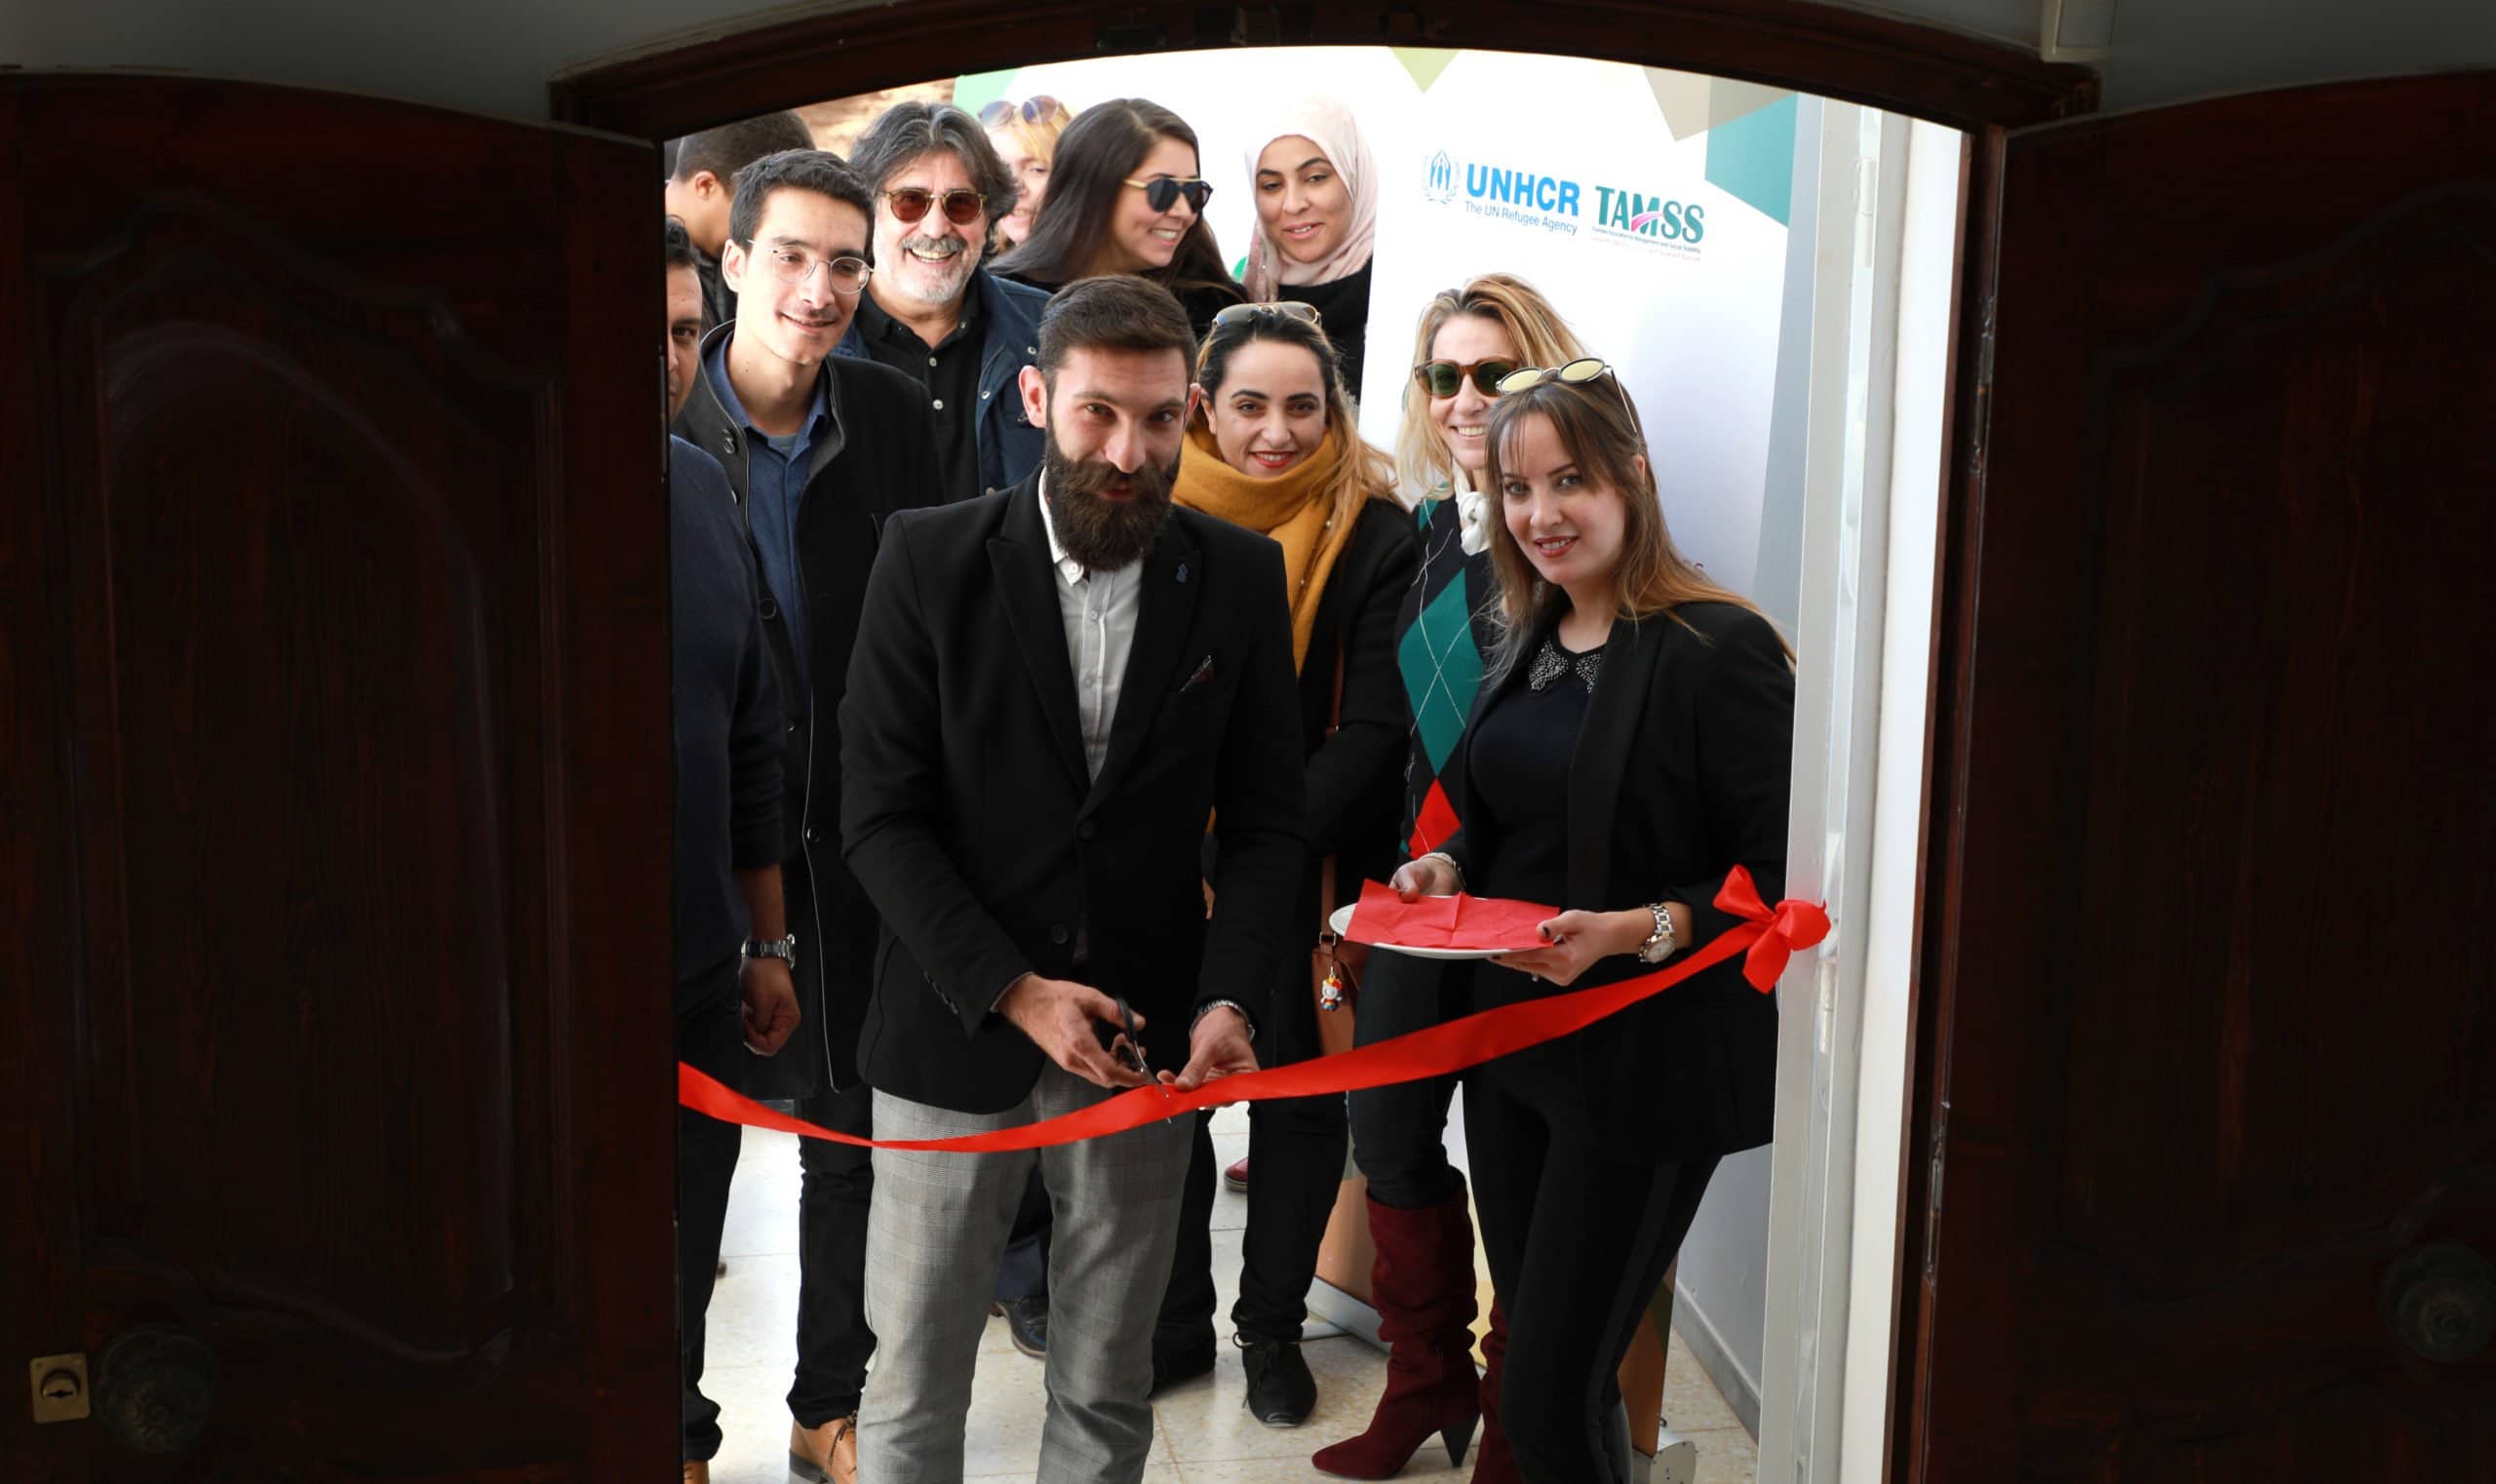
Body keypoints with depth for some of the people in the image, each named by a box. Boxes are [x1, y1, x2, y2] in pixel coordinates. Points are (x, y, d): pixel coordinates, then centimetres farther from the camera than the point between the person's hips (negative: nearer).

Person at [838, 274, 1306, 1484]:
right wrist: (1011, 990, -16)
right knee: (912, 1382, 11)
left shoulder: (1238, 577, 0)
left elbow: (1265, 823, 2)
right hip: (956, 1030, -1)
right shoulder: (931, 558, -6)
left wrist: (1232, 998, -13)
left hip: (1142, 1041, 1)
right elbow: (879, 816, -8)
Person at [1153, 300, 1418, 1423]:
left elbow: (1371, 727, -11)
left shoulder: (1373, 536, -8)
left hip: (1306, 868, -2)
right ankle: (1174, 1320, 29)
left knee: (1298, 1087, 10)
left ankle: (1272, 1327, 28)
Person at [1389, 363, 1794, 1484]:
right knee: (1531, 1352, 18)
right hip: (1511, 1042, 8)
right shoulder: (1527, 644, 10)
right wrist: (1443, 868, 1)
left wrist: (1631, 931, -27)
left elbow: (1778, 881, -17)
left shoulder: (1720, 651, -16)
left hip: (1642, 1067, -8)